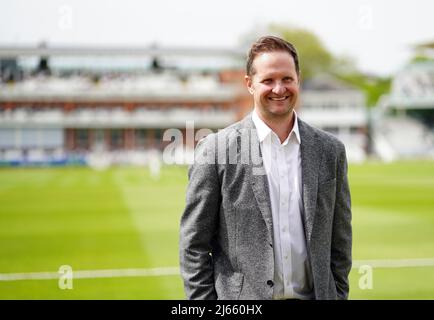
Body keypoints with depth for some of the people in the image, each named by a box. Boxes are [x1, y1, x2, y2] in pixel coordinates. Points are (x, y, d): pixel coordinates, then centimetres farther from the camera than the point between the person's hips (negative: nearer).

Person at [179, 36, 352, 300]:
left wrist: (339, 295, 6)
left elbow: (339, 241, 11)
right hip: (240, 299, -3)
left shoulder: (330, 150, 6)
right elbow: (194, 245, -3)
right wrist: (202, 298, -7)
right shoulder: (216, 149, -4)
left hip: (314, 294, 3)